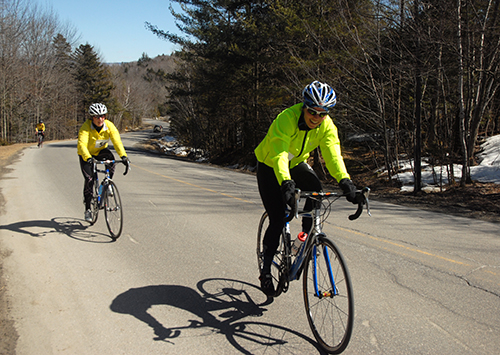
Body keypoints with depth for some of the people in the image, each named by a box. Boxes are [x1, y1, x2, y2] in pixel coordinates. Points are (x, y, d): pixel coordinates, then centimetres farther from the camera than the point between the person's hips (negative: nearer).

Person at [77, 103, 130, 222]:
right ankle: (87, 209, 0)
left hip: (101, 151, 2)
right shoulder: (85, 127, -29)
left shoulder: (109, 126, -21)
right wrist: (88, 158, -60)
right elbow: (82, 144, -42)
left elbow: (117, 141, -31)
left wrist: (123, 156, -47)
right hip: (86, 154, -2)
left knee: (110, 158, -32)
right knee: (89, 179, -14)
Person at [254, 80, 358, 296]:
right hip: (270, 166, -4)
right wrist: (285, 182, -60)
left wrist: (344, 180, -46)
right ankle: (266, 270, 3)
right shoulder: (287, 119, -33)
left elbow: (333, 154, -29)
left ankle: (306, 234, -4)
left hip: (296, 163, 4)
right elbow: (279, 154, -43)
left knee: (315, 188, -28)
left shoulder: (327, 126, -18)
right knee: (278, 219, -12)